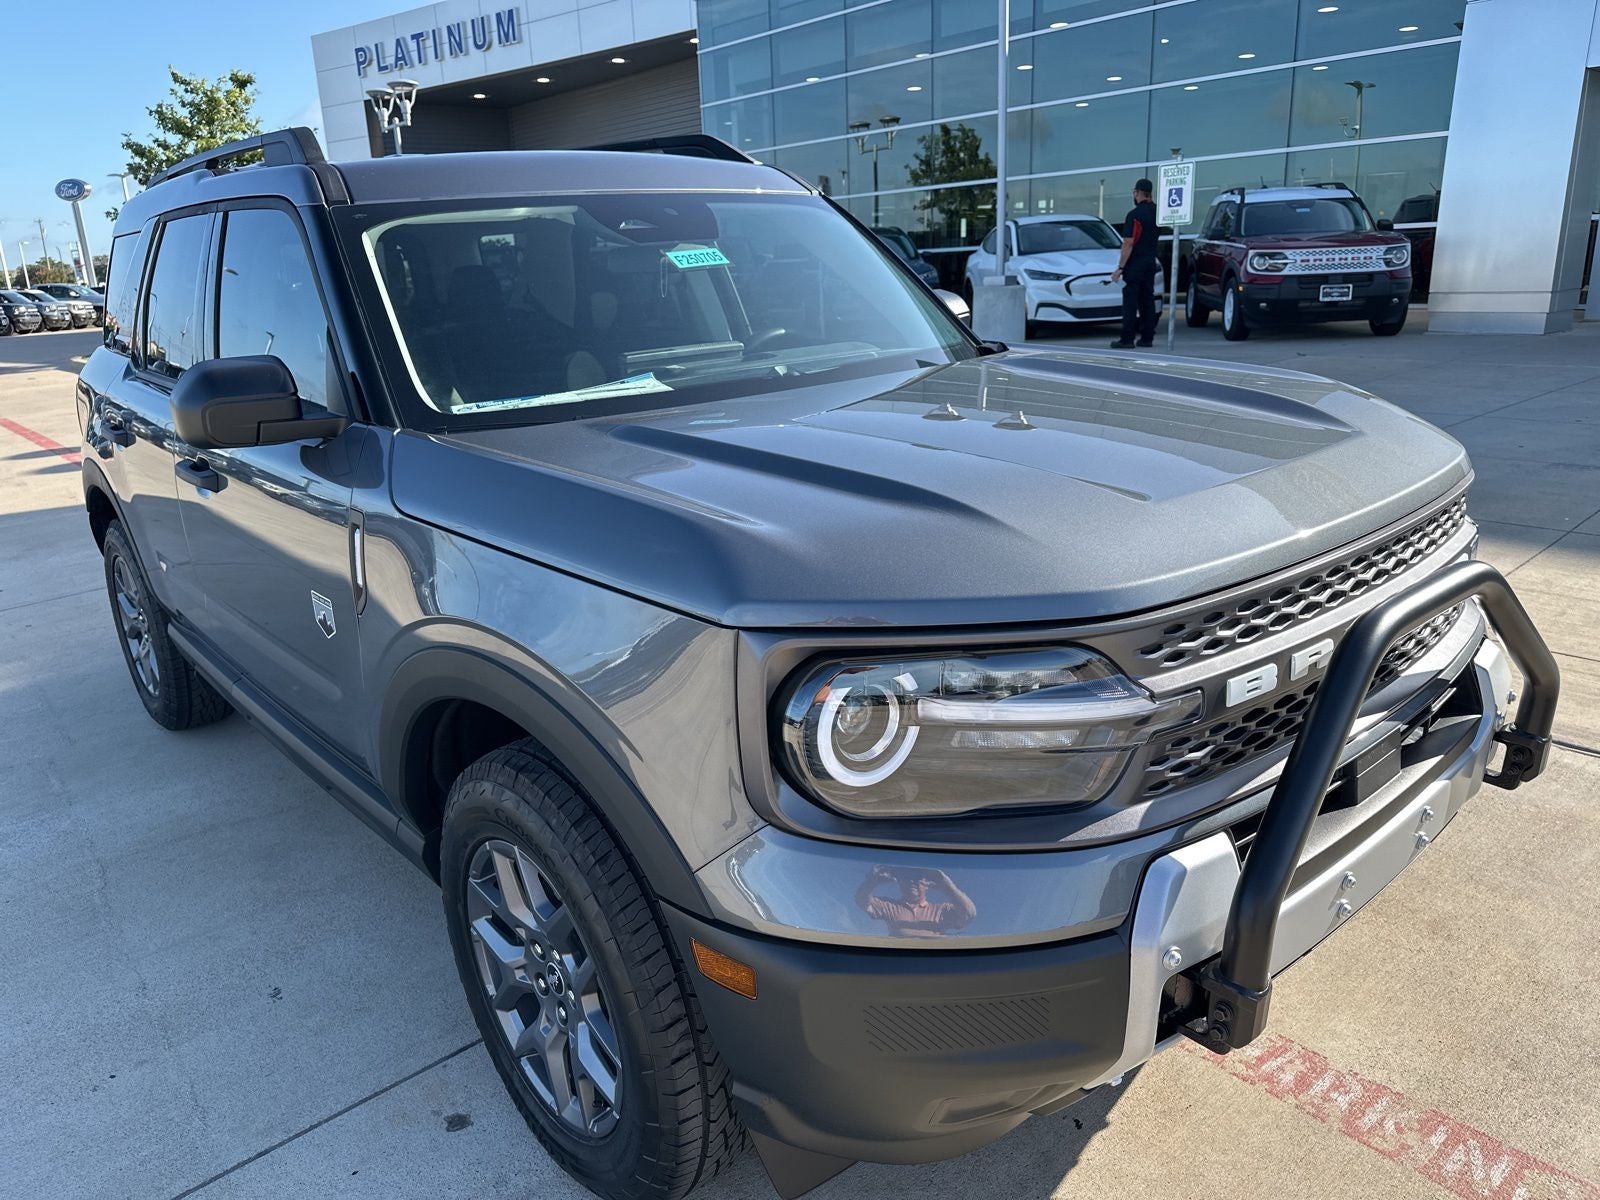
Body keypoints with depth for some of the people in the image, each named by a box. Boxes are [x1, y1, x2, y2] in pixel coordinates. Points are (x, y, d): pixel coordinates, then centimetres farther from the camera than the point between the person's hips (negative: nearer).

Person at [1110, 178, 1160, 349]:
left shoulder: (1135, 214, -15)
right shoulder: (1156, 212, 7)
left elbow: (1128, 243, -19)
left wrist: (1120, 268, -18)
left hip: (1135, 264, -7)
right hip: (1151, 262, 7)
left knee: (1130, 301, -6)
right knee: (1147, 300, 11)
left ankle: (1127, 339, -8)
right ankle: (1147, 337, 12)